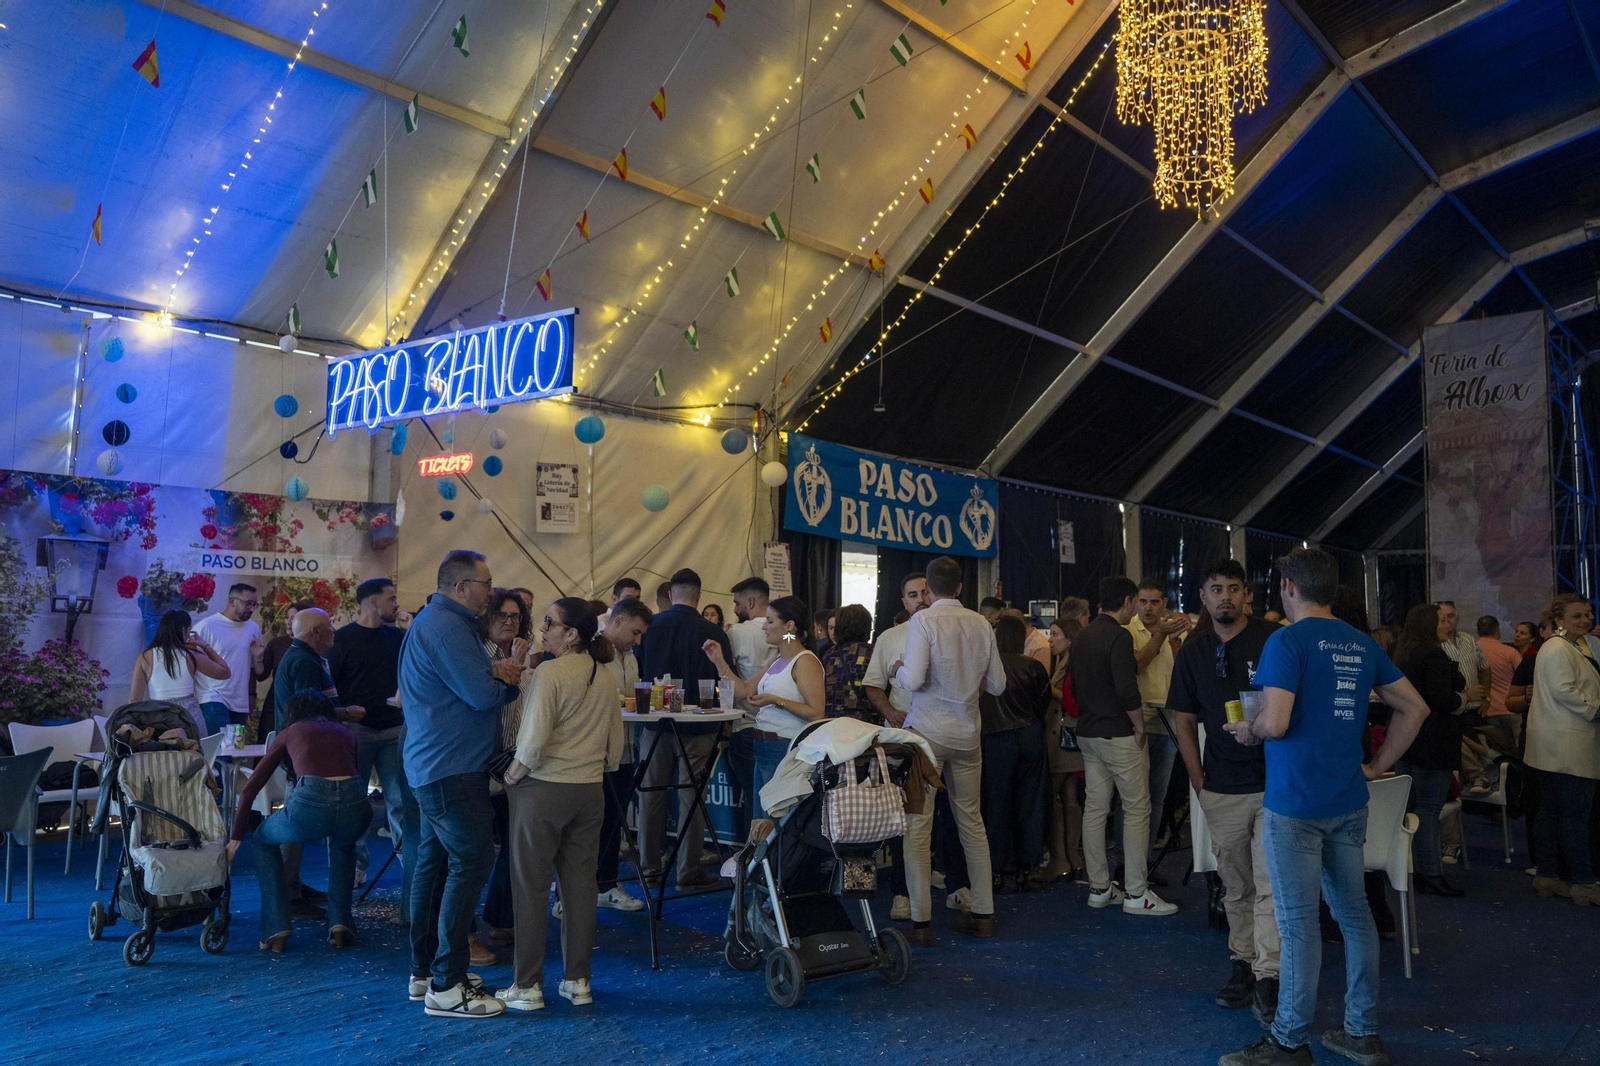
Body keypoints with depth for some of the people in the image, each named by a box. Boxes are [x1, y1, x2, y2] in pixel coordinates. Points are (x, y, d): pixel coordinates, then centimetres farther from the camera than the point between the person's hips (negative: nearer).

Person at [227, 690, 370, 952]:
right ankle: (340, 925, 25)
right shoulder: (345, 731, 31)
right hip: (355, 802, 3)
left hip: (311, 802, -2)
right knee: (343, 844, 40)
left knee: (263, 841, 31)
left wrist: (235, 838, 34)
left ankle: (276, 930, 22)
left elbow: (249, 789, 26)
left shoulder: (290, 733, 26)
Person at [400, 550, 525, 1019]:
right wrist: (504, 679, -1)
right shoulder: (444, 626, -18)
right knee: (470, 862, -9)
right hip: (451, 767, -11)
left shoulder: (438, 622, 17)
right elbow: (482, 695, -21)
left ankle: (425, 971, 24)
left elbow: (478, 684, 16)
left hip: (434, 765, 11)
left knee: (435, 862, 14)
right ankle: (447, 985, -5)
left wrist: (497, 673, -3)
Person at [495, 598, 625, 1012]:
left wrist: (511, 777, -6)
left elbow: (532, 743, -21)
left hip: (543, 789, -6)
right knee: (580, 882, 12)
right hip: (591, 791, 6)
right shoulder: (606, 678, 6)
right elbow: (615, 748, 10)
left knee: (531, 885, 5)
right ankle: (577, 981, 19)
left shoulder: (549, 673, -15)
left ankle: (527, 986, 13)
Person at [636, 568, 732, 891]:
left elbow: (637, 671, 7)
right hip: (698, 725, -3)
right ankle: (688, 872, 8)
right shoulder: (713, 633, -12)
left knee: (652, 793, 12)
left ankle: (649, 866, 21)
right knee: (691, 797, 4)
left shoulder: (649, 625, -4)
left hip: (655, 720, 3)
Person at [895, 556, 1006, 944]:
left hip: (927, 733, -5)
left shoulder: (923, 620, -11)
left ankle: (921, 922, 2)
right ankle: (983, 913, 22)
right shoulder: (981, 624, 3)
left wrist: (899, 670, 1)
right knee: (972, 822, 15)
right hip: (967, 734, 5)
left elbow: (913, 679, -21)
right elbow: (997, 685, 7)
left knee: (918, 826, 1)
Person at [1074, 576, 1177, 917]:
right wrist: (1139, 727, -13)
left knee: (1095, 809, 10)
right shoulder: (1119, 636, -16)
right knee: (1137, 810, -1)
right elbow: (1127, 690, -24)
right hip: (1119, 735, -9)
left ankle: (1099, 888, 17)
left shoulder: (1082, 636, 11)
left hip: (1088, 734, 9)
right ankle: (1136, 894, 3)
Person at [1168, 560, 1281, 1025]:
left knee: (1270, 885, -5)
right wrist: (1199, 782, 6)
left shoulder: (1274, 640, -6)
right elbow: (1184, 722, 11)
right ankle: (1242, 962, 24)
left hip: (1273, 781, -3)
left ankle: (1267, 978, -1)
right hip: (1221, 789, 4)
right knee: (1235, 886, 13)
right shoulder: (1193, 651, 6)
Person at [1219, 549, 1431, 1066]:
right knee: (1354, 913, 14)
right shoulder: (1362, 644, 9)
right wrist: (1377, 766, 16)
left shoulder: (1287, 641, -14)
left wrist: (1248, 730, -3)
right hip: (1349, 803, 7)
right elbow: (1415, 708, 14)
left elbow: (1275, 723, -24)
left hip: (1295, 804, -7)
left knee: (1298, 923, 1)